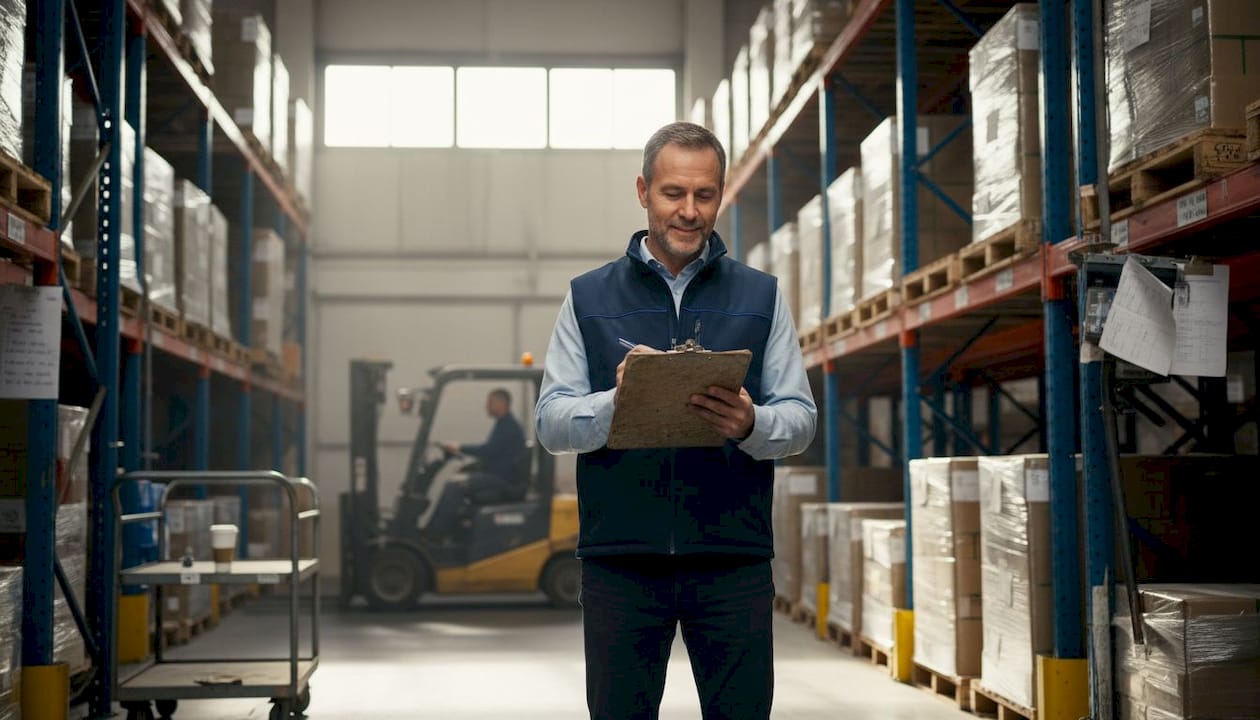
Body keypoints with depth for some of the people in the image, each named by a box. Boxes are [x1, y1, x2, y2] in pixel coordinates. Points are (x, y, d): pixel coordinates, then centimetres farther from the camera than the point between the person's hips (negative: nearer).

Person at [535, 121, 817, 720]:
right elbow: (551, 423, 3)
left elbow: (801, 418, 6)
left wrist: (751, 424, -17)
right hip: (619, 558, 0)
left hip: (733, 559, 0)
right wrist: (615, 402, -18)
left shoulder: (761, 297, 12)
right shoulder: (588, 297, 9)